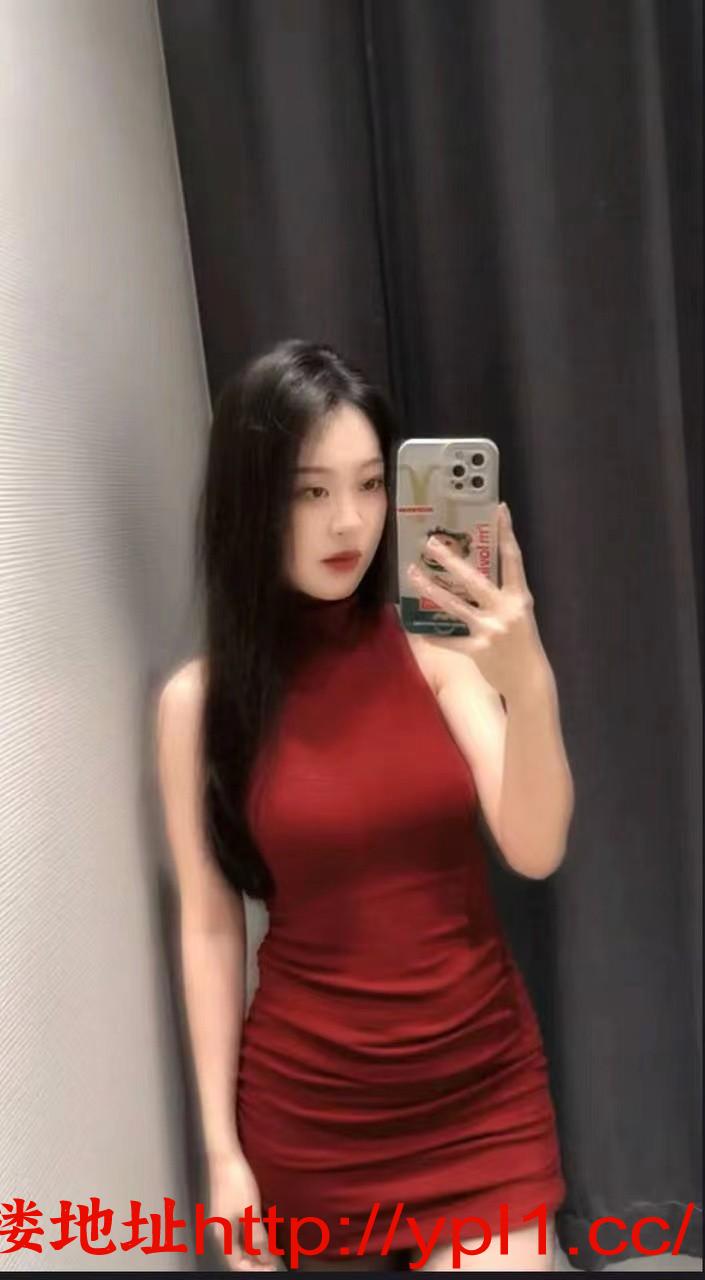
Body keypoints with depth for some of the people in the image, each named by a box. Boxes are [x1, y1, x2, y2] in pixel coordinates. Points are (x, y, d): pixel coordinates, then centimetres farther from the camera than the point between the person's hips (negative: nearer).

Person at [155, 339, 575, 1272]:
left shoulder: (438, 647, -6)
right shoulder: (198, 700, -8)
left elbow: (536, 849, -13)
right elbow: (210, 926, -3)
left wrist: (530, 686, -31)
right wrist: (221, 1144, -1)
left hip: (482, 1084, 1)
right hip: (308, 1106, 0)